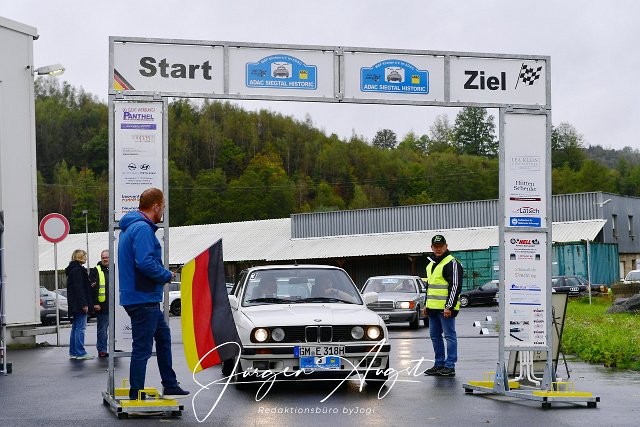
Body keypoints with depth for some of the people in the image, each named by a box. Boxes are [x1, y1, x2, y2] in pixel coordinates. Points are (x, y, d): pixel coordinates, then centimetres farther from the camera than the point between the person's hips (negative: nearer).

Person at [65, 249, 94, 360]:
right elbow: (79, 288, -19)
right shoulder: (78, 270, -13)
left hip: (74, 305, 10)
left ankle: (73, 352, 15)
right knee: (80, 328, -9)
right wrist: (84, 304, -21)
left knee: (75, 328, 12)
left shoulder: (72, 270, 19)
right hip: (79, 304, -10)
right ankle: (80, 353, -10)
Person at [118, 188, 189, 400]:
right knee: (142, 348, -4)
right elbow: (145, 263, -28)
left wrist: (163, 274, 15)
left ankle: (170, 386, 27)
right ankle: (136, 397, 3)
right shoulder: (142, 228, -18)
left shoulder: (131, 227, 15)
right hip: (143, 300, -11)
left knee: (163, 335, 20)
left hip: (146, 299, 11)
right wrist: (167, 275, -12)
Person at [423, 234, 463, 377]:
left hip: (445, 308, -9)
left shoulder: (452, 263, -10)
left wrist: (449, 307, -21)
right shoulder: (431, 264, 19)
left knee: (449, 336, -5)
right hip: (433, 308, 9)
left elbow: (455, 286, -16)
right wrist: (427, 305, 22)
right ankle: (439, 364, 21)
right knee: (435, 336, 13)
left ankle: (450, 366, -4)